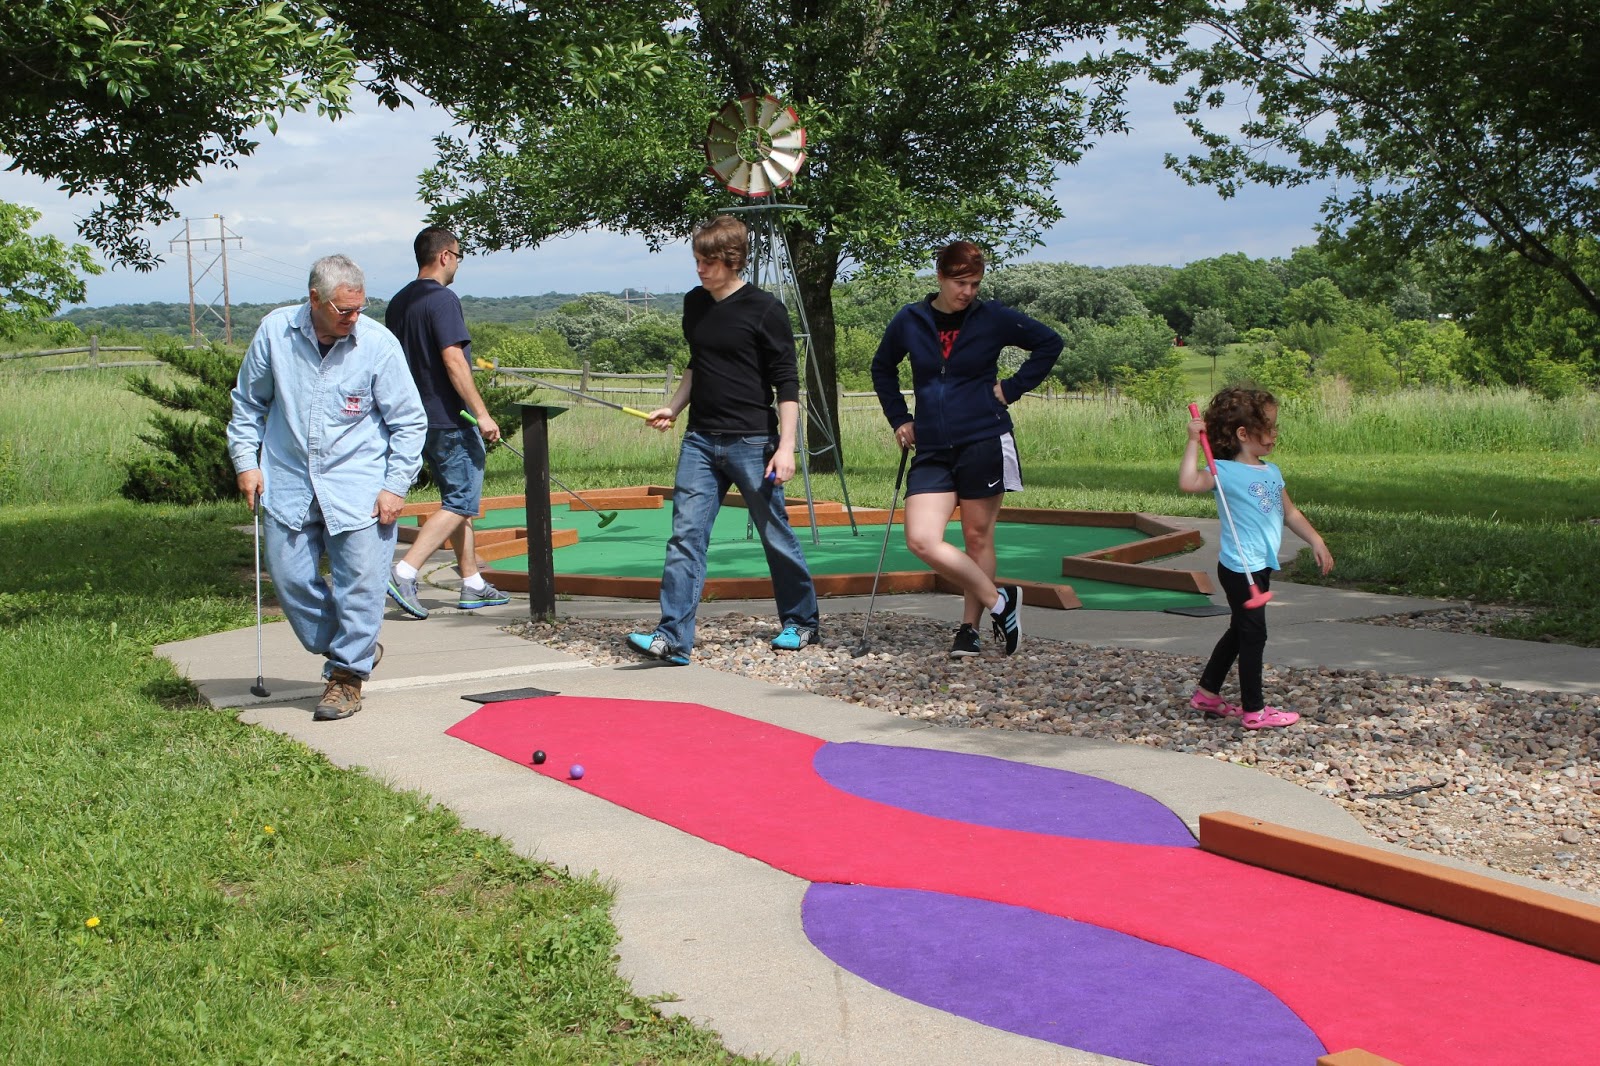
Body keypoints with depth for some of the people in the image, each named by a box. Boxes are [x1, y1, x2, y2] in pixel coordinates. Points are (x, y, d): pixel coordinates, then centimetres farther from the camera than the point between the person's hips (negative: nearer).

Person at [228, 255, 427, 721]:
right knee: (289, 577, 2)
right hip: (288, 483, 3)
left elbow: (409, 421, -2)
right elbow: (248, 403, 12)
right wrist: (246, 461, 5)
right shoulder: (274, 332, -2)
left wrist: (396, 485, -7)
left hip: (358, 484, -3)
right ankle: (356, 650, 23)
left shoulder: (379, 344, -9)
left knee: (359, 581, -6)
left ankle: (347, 675, 10)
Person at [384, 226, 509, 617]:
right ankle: (404, 573, -15)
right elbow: (452, 359, -21)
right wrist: (481, 413, -19)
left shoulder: (398, 303, 12)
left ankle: (473, 585, 19)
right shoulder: (442, 299, -14)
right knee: (460, 502, -5)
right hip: (451, 420, -9)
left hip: (420, 420, 9)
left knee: (458, 500, 15)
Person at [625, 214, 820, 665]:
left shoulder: (765, 310, -9)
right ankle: (673, 638, -7)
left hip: (751, 442, -5)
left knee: (775, 535, 5)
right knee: (685, 535, -5)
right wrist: (673, 408, 13)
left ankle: (801, 622, 24)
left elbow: (787, 383, -9)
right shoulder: (694, 303, 11)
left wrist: (785, 446, -15)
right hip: (700, 440, 5)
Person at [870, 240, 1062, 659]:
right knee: (921, 540, -10)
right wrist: (899, 419, 13)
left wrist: (1012, 388, 0)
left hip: (984, 443, -2)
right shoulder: (909, 322, 4)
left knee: (977, 537, 3)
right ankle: (998, 600, 5)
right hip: (932, 450, 3)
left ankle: (969, 628, 18)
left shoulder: (993, 318, -2)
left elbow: (1050, 342, 7)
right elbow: (882, 368, 21)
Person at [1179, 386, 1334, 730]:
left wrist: (1315, 541, 14)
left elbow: (1290, 513, 21)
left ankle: (1207, 694, 30)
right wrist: (1193, 441, -32)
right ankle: (1254, 711, 5)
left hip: (1261, 567, 9)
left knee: (1239, 633, 18)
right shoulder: (1226, 471, -14)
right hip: (1240, 568, -9)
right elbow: (1188, 481, -32)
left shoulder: (1272, 472, 12)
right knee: (1254, 635, -4)